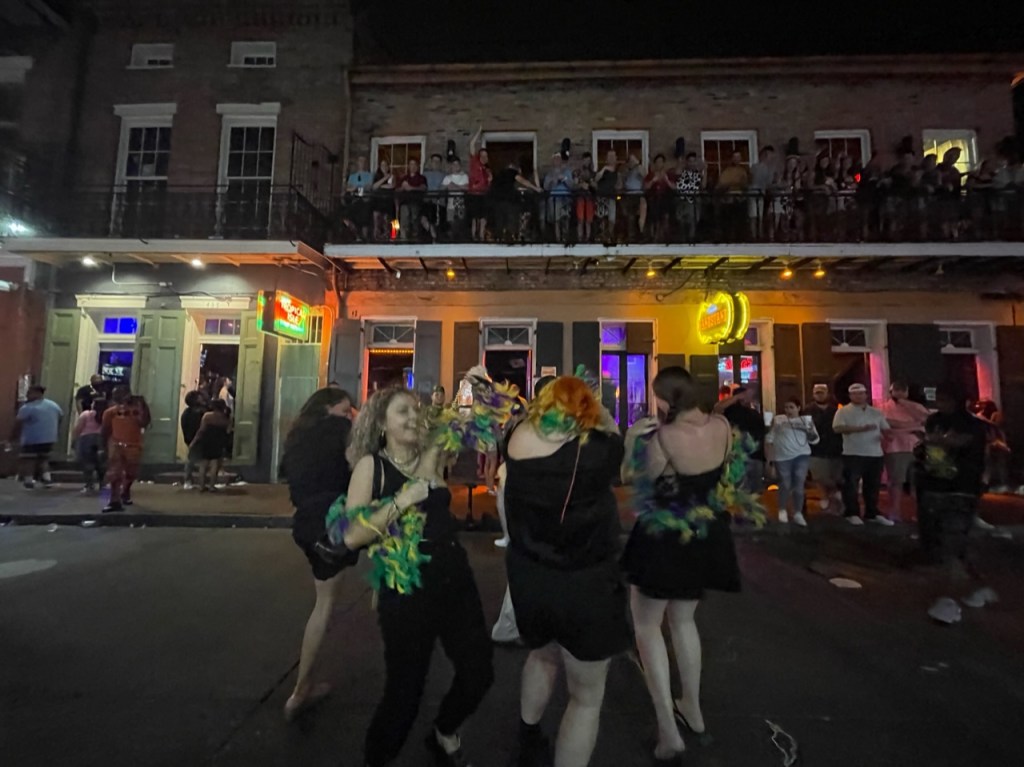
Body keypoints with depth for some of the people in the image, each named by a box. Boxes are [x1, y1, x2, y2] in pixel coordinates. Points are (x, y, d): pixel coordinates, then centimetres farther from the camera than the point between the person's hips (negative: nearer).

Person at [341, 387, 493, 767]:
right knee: (405, 689, 10)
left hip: (455, 579, 5)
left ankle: (444, 735, 47)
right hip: (406, 590, -4)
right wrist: (401, 500, -20)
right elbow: (351, 537, -15)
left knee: (478, 672, 14)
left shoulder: (433, 457, 4)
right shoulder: (371, 464, -7)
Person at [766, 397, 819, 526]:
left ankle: (798, 513, 13)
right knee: (785, 485, 6)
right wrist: (770, 457, 0)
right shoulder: (778, 420, 1)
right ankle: (782, 510, 24)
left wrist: (810, 430, -14)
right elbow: (769, 438, 3)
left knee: (799, 485, 2)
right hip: (782, 457, -1)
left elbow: (814, 440, 6)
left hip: (801, 456, 1)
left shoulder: (807, 419, 5)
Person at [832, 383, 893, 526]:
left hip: (875, 454, 5)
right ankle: (852, 513, 10)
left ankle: (872, 514, 22)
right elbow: (837, 428, -15)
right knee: (851, 485, 0)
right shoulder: (843, 411, -2)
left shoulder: (876, 412, 14)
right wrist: (860, 429, -21)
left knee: (873, 486, 11)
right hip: (853, 454, -5)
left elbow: (885, 428, 16)